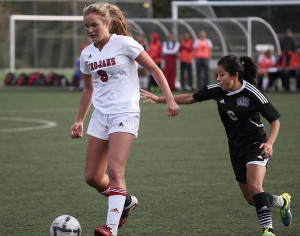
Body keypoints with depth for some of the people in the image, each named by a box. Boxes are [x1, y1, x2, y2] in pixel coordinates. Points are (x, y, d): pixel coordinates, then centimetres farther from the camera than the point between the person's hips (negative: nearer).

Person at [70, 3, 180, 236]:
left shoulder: (124, 43, -8)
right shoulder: (87, 54, 10)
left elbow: (154, 69, -4)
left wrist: (170, 100, -11)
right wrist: (79, 120, 23)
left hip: (125, 114, -6)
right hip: (100, 115, 7)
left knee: (115, 169, -22)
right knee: (92, 177, 4)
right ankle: (126, 201, 31)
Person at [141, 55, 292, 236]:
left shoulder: (251, 94, -18)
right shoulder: (217, 91, -3)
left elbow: (275, 121, -13)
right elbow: (190, 98, 7)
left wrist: (269, 143, -29)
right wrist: (159, 99, 2)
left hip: (256, 145, -6)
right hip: (236, 148, 6)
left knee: (254, 186, -30)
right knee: (252, 200, 10)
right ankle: (282, 201, 38)